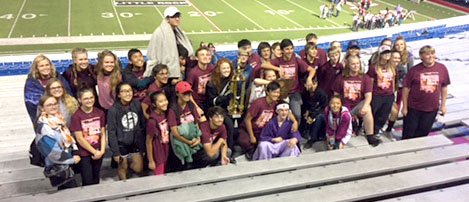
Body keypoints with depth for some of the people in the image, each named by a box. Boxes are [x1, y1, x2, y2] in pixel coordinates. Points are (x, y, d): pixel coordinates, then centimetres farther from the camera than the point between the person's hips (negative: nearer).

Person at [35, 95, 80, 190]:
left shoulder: (58, 120, 6)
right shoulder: (43, 126, -22)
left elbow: (69, 138, 10)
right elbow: (53, 151, -24)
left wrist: (75, 153, -6)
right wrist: (72, 159, -15)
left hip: (65, 163, 8)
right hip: (57, 167, -8)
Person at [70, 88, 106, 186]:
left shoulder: (100, 113, 1)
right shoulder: (76, 116, -13)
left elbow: (103, 134, 4)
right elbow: (79, 138, -12)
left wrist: (102, 150, -7)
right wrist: (94, 152, -10)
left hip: (99, 153, 4)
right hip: (84, 154, -4)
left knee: (96, 180, 15)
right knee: (88, 182, 1)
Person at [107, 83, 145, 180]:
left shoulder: (137, 104, -8)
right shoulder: (113, 110, -19)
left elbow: (142, 124, 2)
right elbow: (111, 132, -15)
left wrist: (143, 142, 5)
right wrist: (115, 152, -14)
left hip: (135, 142, 3)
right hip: (121, 144, -3)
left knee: (138, 169, 10)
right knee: (123, 168, 13)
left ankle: (129, 164, 42)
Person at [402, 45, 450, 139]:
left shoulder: (442, 68, -4)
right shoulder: (414, 70, -11)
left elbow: (444, 87, 6)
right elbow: (406, 89, -6)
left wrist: (443, 105, 7)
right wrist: (404, 107, -4)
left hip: (432, 108, 2)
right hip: (413, 108, -2)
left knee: (424, 131, 14)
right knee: (409, 131, 9)